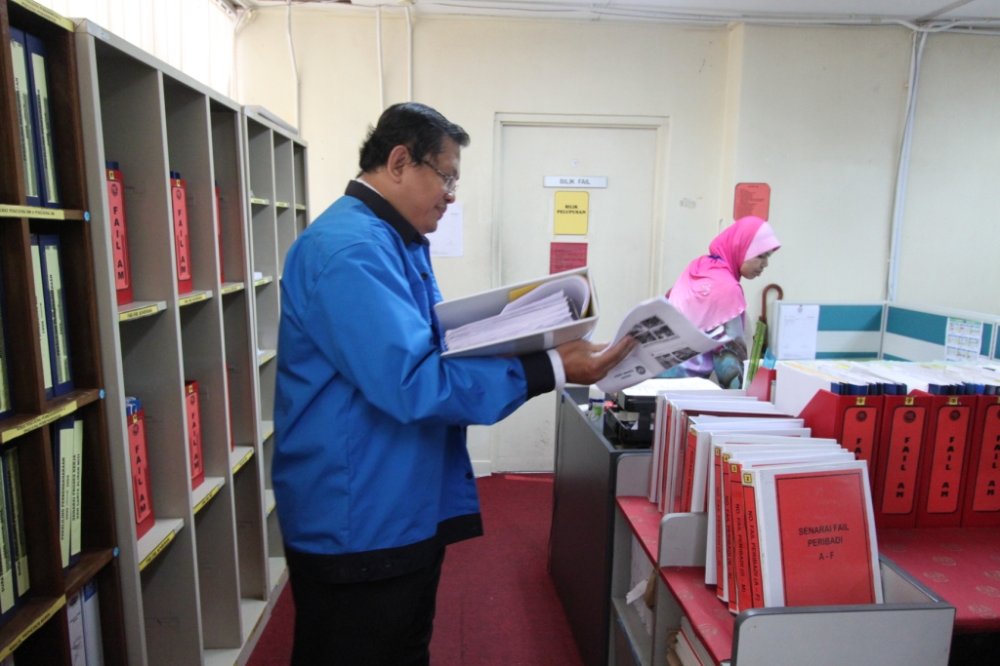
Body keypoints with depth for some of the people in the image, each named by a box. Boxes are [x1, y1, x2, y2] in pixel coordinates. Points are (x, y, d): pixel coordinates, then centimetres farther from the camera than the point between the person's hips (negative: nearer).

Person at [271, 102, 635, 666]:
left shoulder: (398, 242, 11)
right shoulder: (350, 249, -23)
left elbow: (431, 343, 16)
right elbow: (413, 383, -30)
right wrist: (551, 370, -28)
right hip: (359, 524, -9)